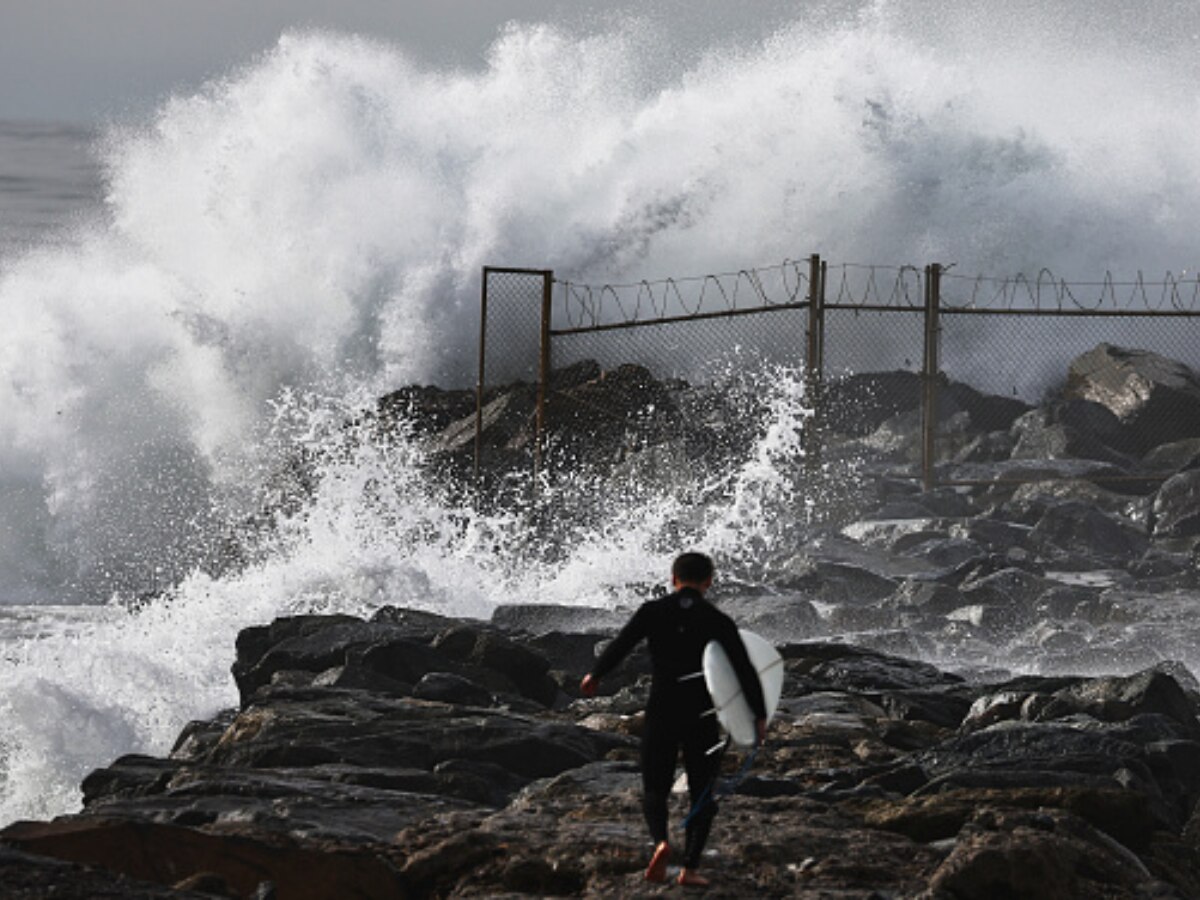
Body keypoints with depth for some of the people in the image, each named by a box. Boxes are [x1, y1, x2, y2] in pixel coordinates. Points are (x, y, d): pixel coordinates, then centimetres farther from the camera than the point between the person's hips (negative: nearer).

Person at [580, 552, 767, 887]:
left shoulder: (653, 612, -3)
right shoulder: (718, 621, -3)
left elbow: (620, 646, -1)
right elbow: (745, 670, -4)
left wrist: (595, 675, 17)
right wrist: (759, 715, 4)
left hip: (661, 712, 0)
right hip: (702, 717, 0)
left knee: (655, 790, 11)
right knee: (702, 793, 13)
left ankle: (661, 841, -19)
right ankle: (690, 867, 4)